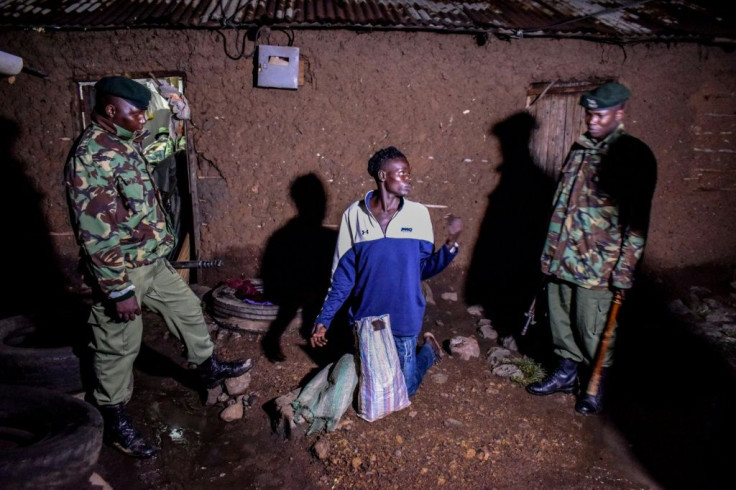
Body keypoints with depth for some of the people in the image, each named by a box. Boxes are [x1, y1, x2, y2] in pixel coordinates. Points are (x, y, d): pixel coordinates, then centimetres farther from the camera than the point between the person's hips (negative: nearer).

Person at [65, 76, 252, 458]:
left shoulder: (125, 142, 5)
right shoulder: (90, 158, -25)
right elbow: (96, 236, -27)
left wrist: (161, 243, 23)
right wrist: (119, 290, -25)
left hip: (152, 261, 9)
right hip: (121, 271, -9)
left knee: (187, 309, 21)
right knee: (118, 348, 7)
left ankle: (209, 369, 44)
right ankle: (115, 422, 28)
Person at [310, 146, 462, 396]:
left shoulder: (418, 214, -8)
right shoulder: (354, 215, -9)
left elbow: (424, 269, -5)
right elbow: (343, 275, -5)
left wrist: (450, 243, -21)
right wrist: (323, 319, -8)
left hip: (404, 320, -1)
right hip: (364, 319, 1)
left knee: (404, 389, 9)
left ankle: (428, 350, 37)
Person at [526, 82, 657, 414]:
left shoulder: (635, 156, -9)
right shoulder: (580, 149, 12)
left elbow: (636, 220, -12)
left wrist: (625, 269, -15)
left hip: (598, 264, -6)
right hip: (562, 258, 6)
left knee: (594, 330, 6)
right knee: (561, 321, 17)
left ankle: (596, 386, 28)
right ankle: (566, 374, 37)